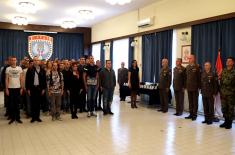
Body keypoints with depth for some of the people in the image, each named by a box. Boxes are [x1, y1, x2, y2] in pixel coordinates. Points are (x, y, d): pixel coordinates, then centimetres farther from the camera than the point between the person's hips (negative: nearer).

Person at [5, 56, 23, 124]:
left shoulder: (19, 68, 3)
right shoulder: (8, 69, 1)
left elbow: (21, 79, 4)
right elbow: (6, 79, 1)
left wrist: (21, 88, 0)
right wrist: (6, 89, -4)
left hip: (18, 88, 1)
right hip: (10, 88, 0)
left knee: (17, 104, 6)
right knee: (11, 104, 4)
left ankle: (17, 117, 14)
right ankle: (12, 118, 14)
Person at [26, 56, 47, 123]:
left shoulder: (42, 70, 4)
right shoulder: (30, 70, 1)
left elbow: (44, 80, 5)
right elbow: (27, 80, 0)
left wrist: (43, 89, 0)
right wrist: (28, 89, -5)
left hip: (39, 88, 1)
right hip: (32, 88, -1)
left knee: (38, 103, 6)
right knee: (33, 103, 4)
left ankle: (37, 117, 15)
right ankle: (33, 117, 12)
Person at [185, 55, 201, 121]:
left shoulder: (197, 67, -6)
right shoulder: (187, 67, 11)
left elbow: (199, 77, -8)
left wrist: (199, 87, -10)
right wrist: (185, 86, 7)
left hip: (195, 87, -5)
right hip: (189, 87, 5)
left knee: (195, 102, 3)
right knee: (190, 101, 11)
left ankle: (195, 115, 10)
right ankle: (191, 114, 19)